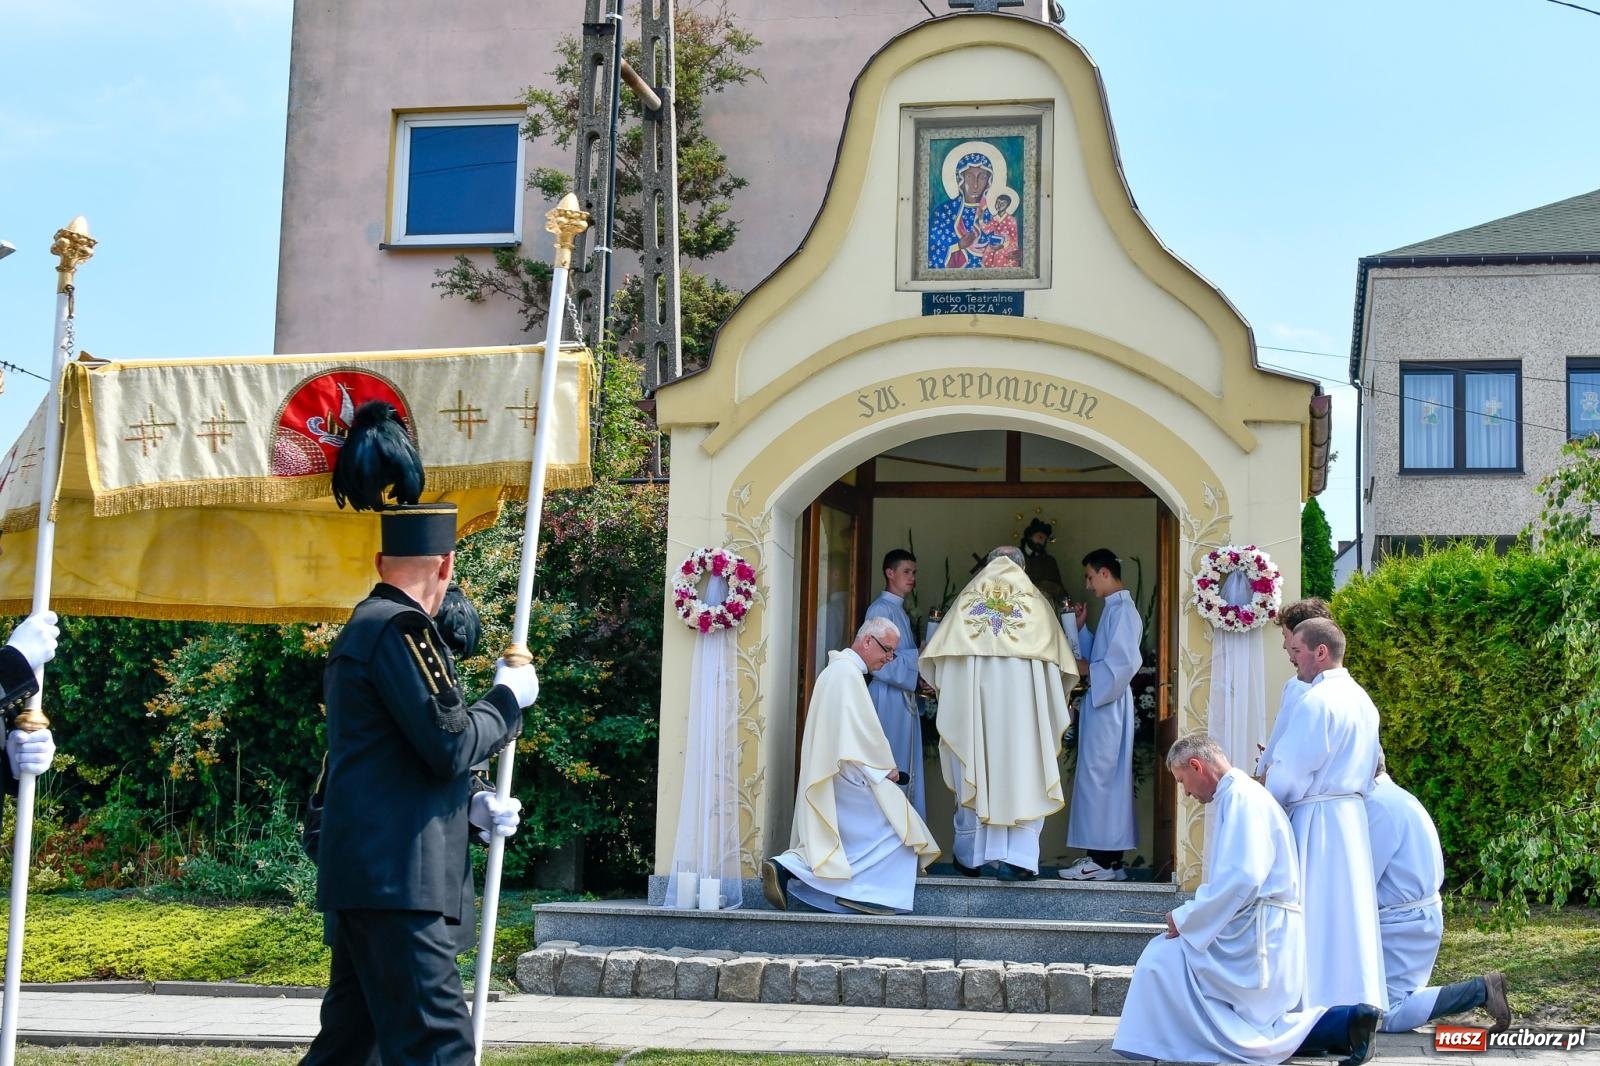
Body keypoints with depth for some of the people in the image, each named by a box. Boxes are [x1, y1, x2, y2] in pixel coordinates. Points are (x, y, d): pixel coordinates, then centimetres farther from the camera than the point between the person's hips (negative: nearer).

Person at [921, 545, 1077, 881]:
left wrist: (948, 689, 25)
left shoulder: (968, 597, 13)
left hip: (971, 696, 2)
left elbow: (938, 655, 10)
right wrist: (1051, 701, 22)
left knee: (974, 776, 9)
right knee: (1021, 774, -2)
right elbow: (1059, 660, 8)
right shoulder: (1036, 601, 10)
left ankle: (969, 857, 16)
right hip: (1021, 699, -1)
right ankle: (1018, 857, -11)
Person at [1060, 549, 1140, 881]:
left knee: (1098, 775, -8)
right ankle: (1108, 857, 14)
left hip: (1107, 703, -10)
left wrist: (1087, 669, -12)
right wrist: (1081, 628, 12)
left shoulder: (1122, 609, -14)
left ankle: (1103, 860, -6)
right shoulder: (1114, 608, 16)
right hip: (1102, 703, 10)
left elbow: (1125, 662, -22)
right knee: (1108, 778, 11)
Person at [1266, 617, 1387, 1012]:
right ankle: (1354, 1001, 15)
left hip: (1317, 817, -9)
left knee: (1317, 915, -4)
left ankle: (1319, 999, -1)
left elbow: (1290, 772, -16)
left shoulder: (1317, 701, -16)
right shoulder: (1361, 699, 13)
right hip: (1352, 814, 9)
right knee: (1347, 911, 11)